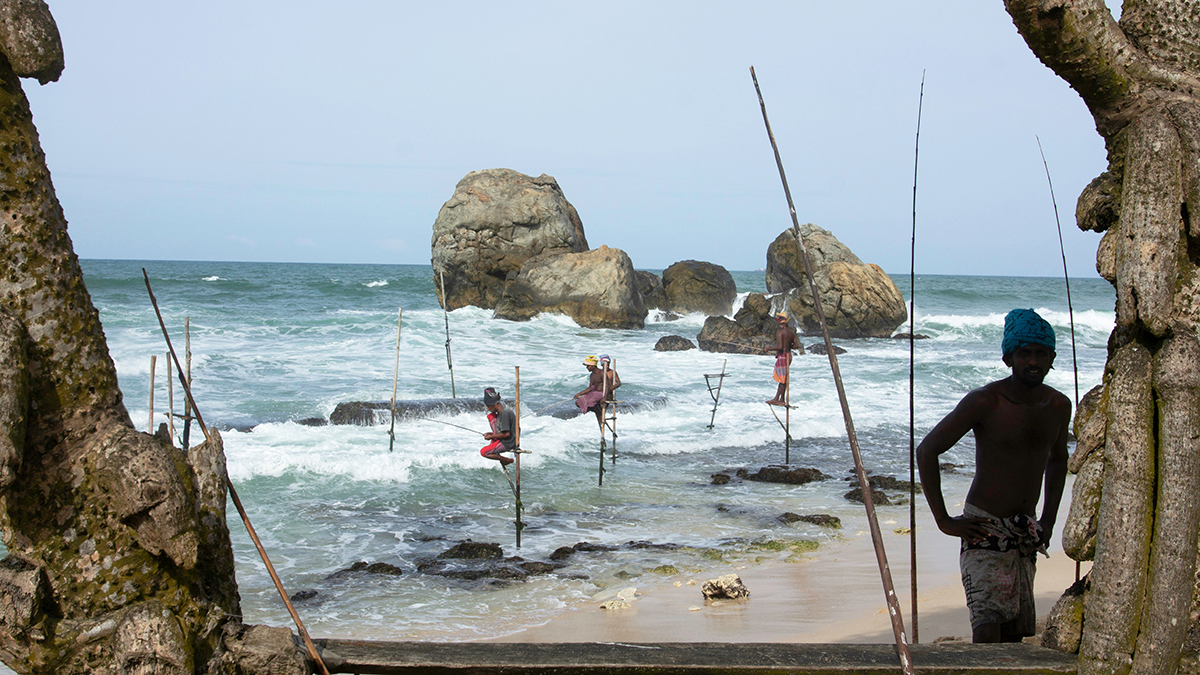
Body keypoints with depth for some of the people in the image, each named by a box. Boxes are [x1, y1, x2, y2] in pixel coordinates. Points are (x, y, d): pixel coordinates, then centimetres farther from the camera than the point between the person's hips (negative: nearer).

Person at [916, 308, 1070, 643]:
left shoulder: (1059, 406, 5)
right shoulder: (984, 402, -13)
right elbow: (926, 451, -11)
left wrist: (1048, 521, 17)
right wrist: (944, 521, -12)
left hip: (1026, 536, 6)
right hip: (985, 531, -6)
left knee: (1014, 634, 8)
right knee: (988, 630, -19)